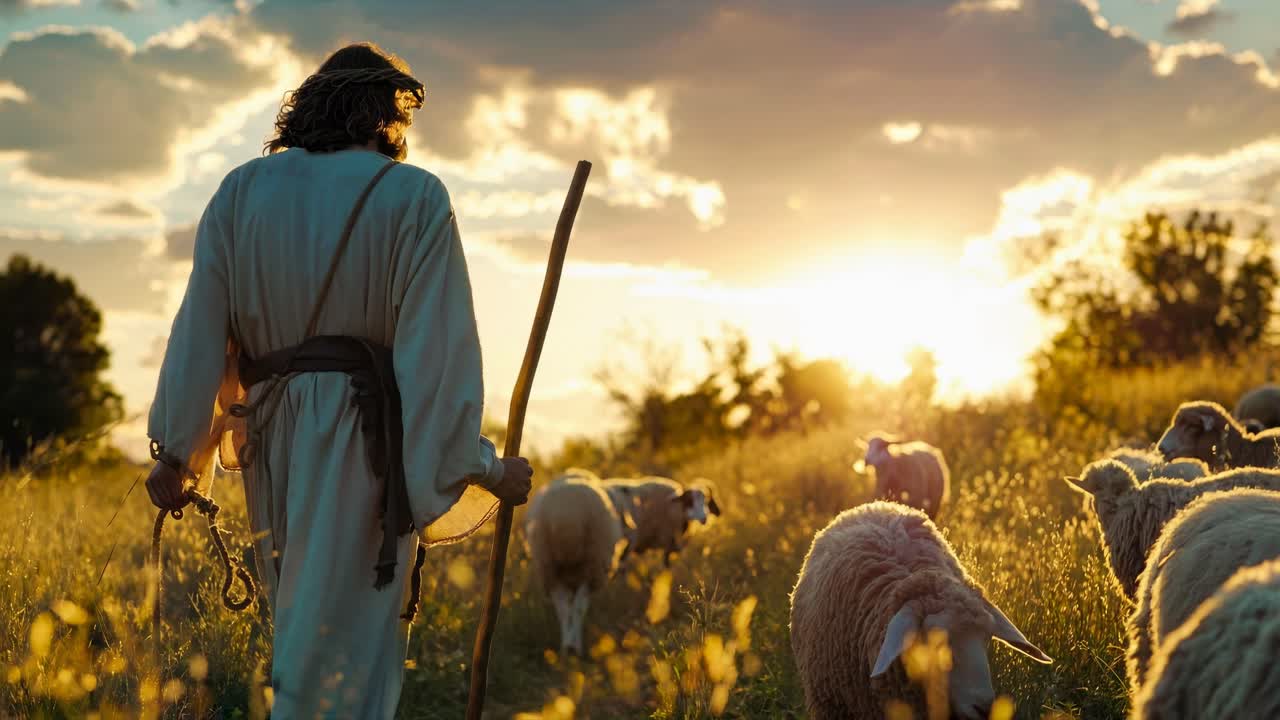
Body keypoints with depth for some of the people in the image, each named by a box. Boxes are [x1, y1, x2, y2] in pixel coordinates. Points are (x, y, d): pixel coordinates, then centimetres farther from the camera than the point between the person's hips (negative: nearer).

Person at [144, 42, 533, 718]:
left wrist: (177, 451, 9)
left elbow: (201, 326, 4)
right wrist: (482, 466, -6)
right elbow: (439, 347, -11)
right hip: (363, 440, -5)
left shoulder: (240, 190, 7)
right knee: (345, 645, -2)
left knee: (303, 624, 20)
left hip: (272, 435, 5)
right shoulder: (414, 198, -5)